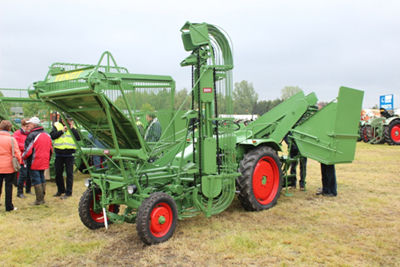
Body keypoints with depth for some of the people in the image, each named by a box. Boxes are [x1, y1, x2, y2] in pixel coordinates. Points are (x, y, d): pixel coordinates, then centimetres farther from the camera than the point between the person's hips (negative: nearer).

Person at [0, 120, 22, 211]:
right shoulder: (11, 139, -11)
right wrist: (19, 161, 7)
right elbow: (17, 153, -10)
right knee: (9, 186, 5)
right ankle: (9, 206, 10)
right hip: (9, 167, -3)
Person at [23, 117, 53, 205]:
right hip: (44, 163, 7)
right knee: (42, 179, 16)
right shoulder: (47, 135, 10)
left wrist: (23, 157, 2)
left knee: (36, 180, -1)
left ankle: (39, 200, 2)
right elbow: (51, 149, 14)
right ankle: (42, 198, 21)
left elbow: (28, 150, -17)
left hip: (34, 163, -7)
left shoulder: (32, 135, -15)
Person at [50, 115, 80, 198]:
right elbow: (52, 135, -8)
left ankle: (68, 192, 7)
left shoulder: (73, 127, 5)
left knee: (69, 173, 0)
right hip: (59, 154, 2)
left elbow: (78, 138, -8)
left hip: (69, 154, -2)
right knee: (58, 173, 12)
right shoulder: (56, 125, 5)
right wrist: (62, 131, -14)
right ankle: (61, 190, 30)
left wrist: (72, 128, -13)